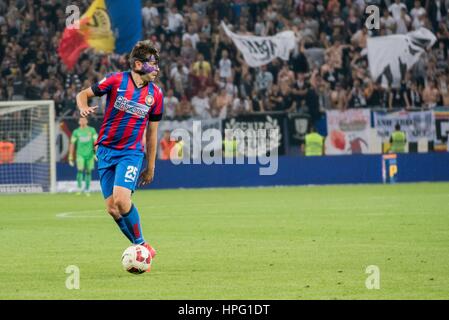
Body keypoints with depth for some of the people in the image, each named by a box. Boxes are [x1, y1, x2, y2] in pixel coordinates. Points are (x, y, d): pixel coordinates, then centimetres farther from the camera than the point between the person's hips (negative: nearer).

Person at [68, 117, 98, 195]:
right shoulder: (76, 132, 4)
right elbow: (72, 144, 7)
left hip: (89, 154, 1)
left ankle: (87, 190, 16)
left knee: (88, 172, 4)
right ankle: (79, 188, -7)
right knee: (80, 170, -17)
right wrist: (70, 157, 3)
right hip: (80, 154, -1)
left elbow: (96, 142, 1)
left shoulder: (92, 130, 4)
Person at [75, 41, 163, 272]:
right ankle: (142, 249, 10)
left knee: (121, 200, -23)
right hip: (106, 150, 1)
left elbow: (151, 132, 11)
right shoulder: (116, 81, -5)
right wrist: (84, 108, -17)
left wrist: (150, 166, 14)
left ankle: (141, 246, -5)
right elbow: (83, 94, 6)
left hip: (132, 152, -1)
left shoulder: (155, 94, 2)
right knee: (111, 208, -4)